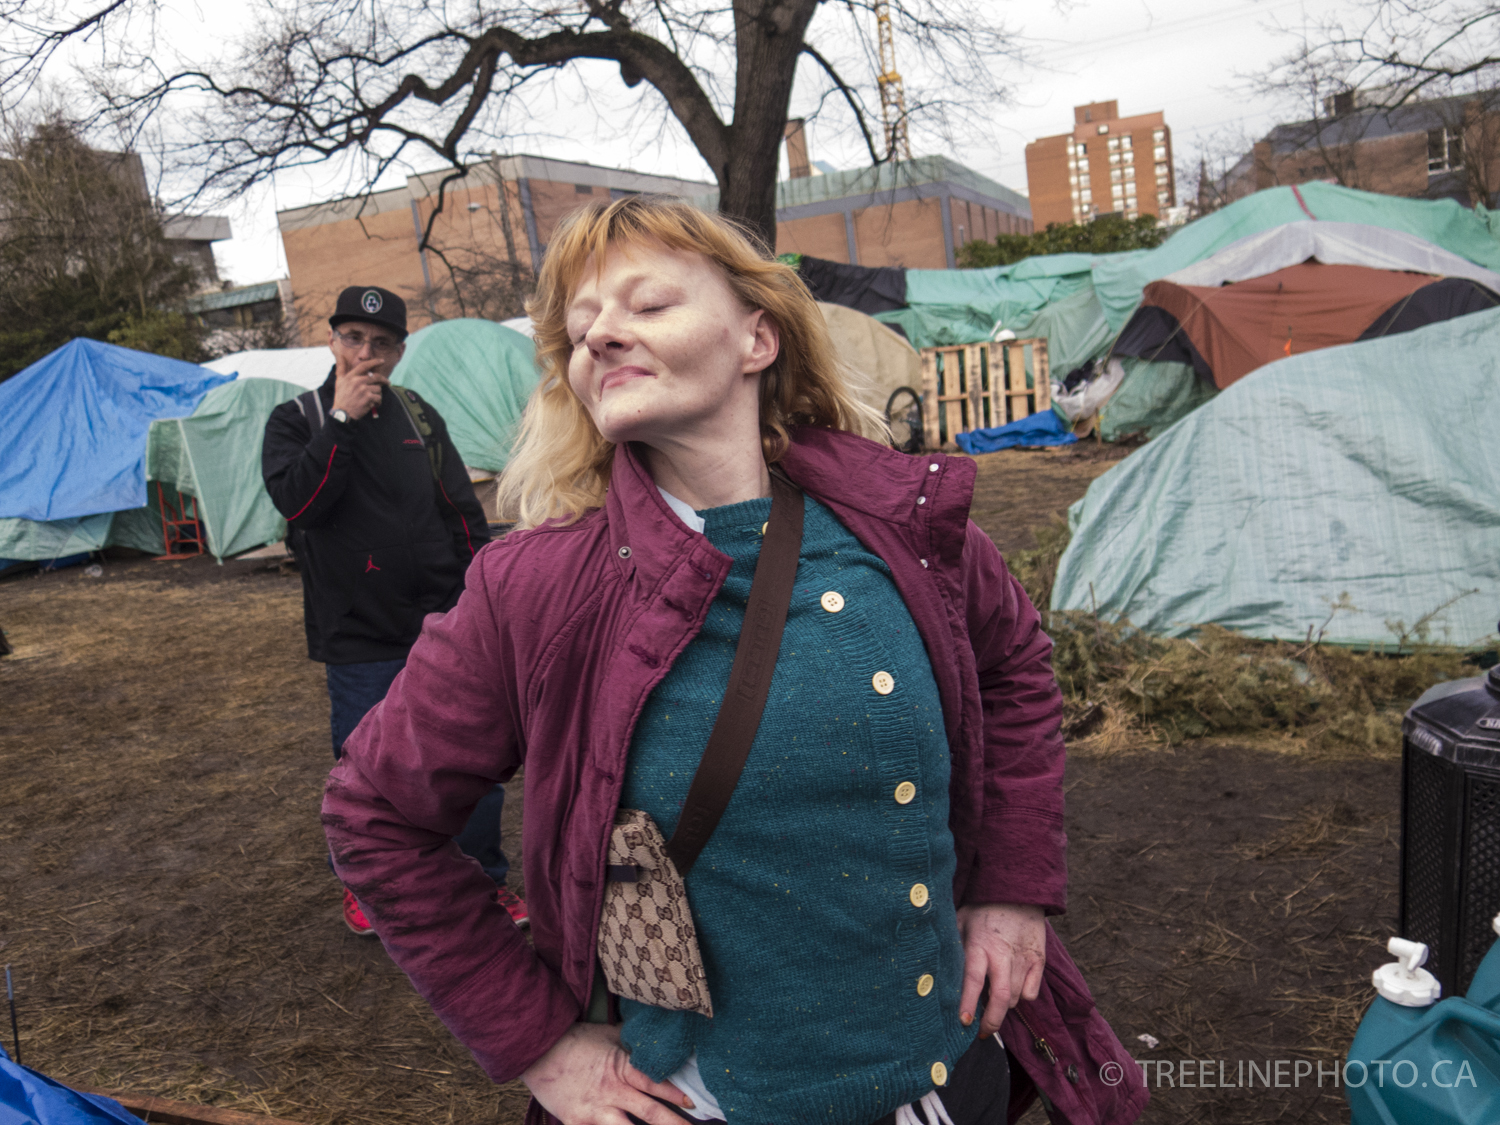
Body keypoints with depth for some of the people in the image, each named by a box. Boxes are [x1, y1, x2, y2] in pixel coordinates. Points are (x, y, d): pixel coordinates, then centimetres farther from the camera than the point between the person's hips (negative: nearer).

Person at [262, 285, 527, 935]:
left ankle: (487, 879, 26)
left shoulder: (418, 416, 9)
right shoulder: (296, 421, 2)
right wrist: (341, 419, -18)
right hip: (359, 642, -2)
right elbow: (295, 503, -18)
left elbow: (464, 515, 11)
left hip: (447, 630, 2)